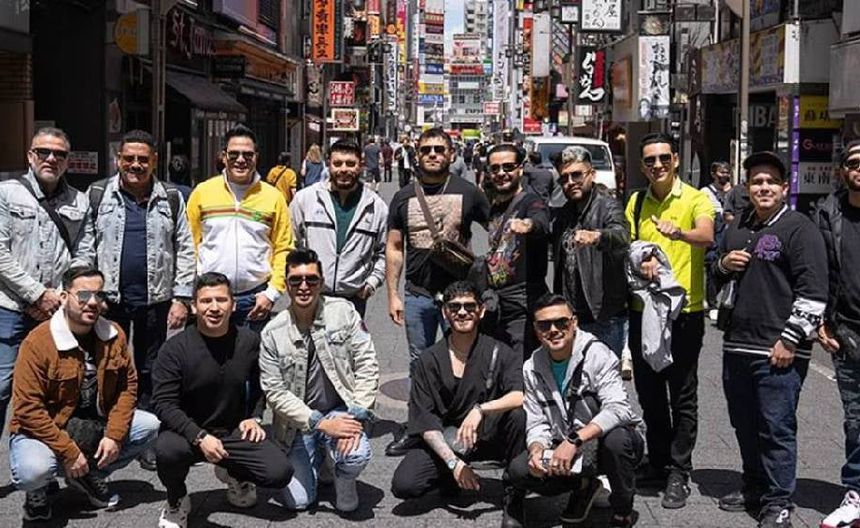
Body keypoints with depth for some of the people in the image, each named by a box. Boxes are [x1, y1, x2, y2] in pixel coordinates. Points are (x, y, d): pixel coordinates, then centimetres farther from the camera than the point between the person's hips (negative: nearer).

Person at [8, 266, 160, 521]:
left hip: (96, 425, 5)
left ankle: (89, 475, 10)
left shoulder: (114, 335, -4)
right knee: (32, 472, -34)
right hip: (45, 430, -5)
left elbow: (128, 385, 1)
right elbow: (28, 409, -21)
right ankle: (39, 487, 7)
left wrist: (114, 434, -12)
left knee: (150, 425, -9)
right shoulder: (38, 342, -20)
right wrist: (69, 452, -22)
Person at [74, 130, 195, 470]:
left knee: (150, 372, 8)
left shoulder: (172, 199, 5)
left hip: (155, 301, 0)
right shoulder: (98, 195, 4)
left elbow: (185, 251, 4)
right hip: (108, 298, 0)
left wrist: (181, 298, -3)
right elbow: (84, 248, 4)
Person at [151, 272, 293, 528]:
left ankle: (232, 473, 18)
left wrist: (255, 417, 2)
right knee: (167, 449, -37)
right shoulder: (175, 349, -13)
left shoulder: (249, 341, -2)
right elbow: (163, 402, -16)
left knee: (280, 472, -19)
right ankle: (177, 501, 0)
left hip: (234, 432, 3)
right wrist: (199, 437, -27)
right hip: (188, 432, -2)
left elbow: (259, 385, 18)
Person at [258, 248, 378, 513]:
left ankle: (344, 481, 6)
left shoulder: (344, 312, -8)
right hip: (300, 422, 1)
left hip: (341, 410, -1)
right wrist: (320, 424, -18)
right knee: (297, 501, -6)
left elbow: (367, 365, -8)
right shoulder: (272, 333, -8)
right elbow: (274, 392, -9)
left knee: (356, 456, -32)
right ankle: (318, 456, 28)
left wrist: (357, 416, -19)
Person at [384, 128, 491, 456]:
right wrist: (392, 295, 3)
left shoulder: (467, 194, 0)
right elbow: (394, 248, 8)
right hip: (417, 295, 3)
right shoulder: (404, 198, 7)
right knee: (419, 364, 11)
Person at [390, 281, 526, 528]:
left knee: (519, 414, -32)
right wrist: (453, 463, -17)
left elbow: (525, 395, -22)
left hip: (489, 435, -1)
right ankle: (452, 478, 12)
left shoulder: (498, 353, -6)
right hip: (445, 440, 1)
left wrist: (481, 409, -34)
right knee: (403, 484, -21)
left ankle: (514, 499, -14)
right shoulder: (430, 360, -1)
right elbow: (424, 421, -6)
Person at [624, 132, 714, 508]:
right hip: (643, 309, 5)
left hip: (684, 311, -5)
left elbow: (707, 236, -25)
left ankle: (679, 474, 9)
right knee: (649, 392, 14)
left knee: (683, 396, 1)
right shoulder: (636, 202, 10)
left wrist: (679, 233, -46)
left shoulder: (695, 199, -6)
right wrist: (640, 262, -12)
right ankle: (658, 463, 28)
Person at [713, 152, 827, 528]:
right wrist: (723, 264, 6)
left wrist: (791, 340, -15)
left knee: (777, 427, -4)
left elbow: (813, 292, -12)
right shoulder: (736, 229, 17)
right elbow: (716, 279, 30)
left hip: (779, 351, -7)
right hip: (737, 345, 7)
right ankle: (754, 488, 30)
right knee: (745, 425, 16)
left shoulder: (799, 229, -6)